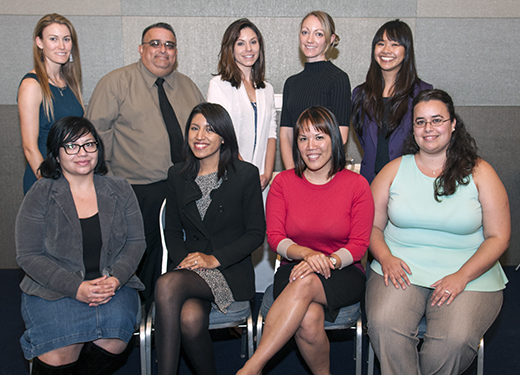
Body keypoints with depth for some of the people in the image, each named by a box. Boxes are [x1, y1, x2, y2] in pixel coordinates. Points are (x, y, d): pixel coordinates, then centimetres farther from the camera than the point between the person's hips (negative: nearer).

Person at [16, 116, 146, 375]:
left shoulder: (120, 191, 8)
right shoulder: (40, 195, 0)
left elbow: (136, 242, 8)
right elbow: (29, 256, -4)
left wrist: (116, 279, -12)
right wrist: (76, 288, -16)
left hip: (114, 285, 2)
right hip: (53, 289, -2)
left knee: (114, 339, -29)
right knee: (60, 349, -30)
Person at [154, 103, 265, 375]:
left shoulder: (246, 174, 0)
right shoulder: (177, 175, 13)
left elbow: (256, 233, -2)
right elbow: (172, 230, 14)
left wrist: (214, 259, -13)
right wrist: (183, 259, -7)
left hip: (230, 270, -3)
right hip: (190, 268, 3)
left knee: (167, 284, -32)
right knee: (190, 319, -33)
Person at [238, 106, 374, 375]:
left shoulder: (357, 185, 1)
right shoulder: (282, 182, 6)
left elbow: (359, 244, -1)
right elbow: (274, 237, 0)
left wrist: (328, 261, -20)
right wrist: (307, 254, -20)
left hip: (343, 274, -1)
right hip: (295, 270, 1)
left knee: (306, 282, -36)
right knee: (309, 319, -34)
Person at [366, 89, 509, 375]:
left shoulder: (479, 172, 6)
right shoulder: (395, 169, 10)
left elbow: (498, 237, 2)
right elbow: (372, 225, 10)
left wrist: (462, 276, -12)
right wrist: (385, 258, -11)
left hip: (469, 273, 0)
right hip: (401, 268, 1)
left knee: (455, 339, -28)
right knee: (383, 325, -29)